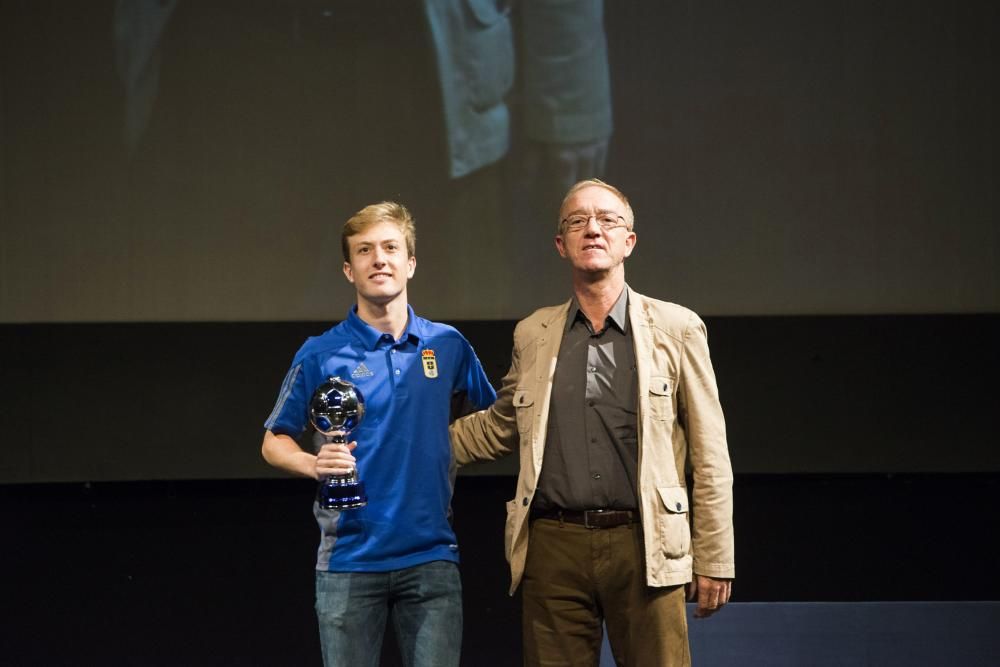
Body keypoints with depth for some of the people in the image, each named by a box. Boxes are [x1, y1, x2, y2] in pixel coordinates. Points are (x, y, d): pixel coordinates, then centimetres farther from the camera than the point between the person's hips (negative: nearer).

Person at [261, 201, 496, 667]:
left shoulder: (448, 346, 7)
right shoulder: (321, 355, 0)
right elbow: (275, 442, 5)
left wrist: (449, 458, 8)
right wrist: (315, 465, -14)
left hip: (430, 555, 2)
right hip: (350, 557, -1)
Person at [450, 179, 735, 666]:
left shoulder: (676, 329, 5)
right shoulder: (532, 335, 13)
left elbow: (710, 456, 4)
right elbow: (498, 428, 26)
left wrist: (715, 560, 0)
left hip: (643, 546, -2)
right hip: (554, 548, 2)